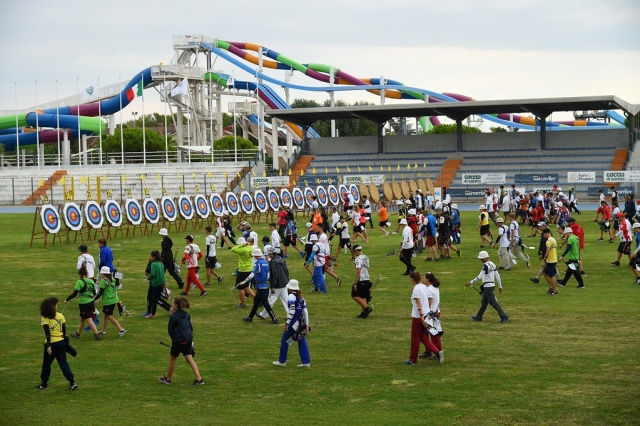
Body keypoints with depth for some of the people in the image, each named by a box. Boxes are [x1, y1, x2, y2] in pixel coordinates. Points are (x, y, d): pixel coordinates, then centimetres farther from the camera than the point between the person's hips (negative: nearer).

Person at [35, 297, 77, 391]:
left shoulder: (45, 318, -9)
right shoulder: (60, 316, 1)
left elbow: (47, 333, -15)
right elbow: (64, 330, 7)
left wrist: (48, 346, -16)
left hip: (51, 343, -3)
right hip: (61, 343, 3)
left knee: (46, 364, 12)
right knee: (63, 363, 7)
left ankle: (44, 383, 22)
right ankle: (72, 382, -3)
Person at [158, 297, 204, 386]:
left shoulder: (173, 316, -11)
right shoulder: (186, 315, 9)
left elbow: (170, 330, -7)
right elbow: (191, 327, 16)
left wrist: (173, 338, 9)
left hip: (178, 340, -6)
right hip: (188, 339, 6)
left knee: (172, 358, 13)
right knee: (190, 359, 5)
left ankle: (168, 379, 27)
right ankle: (199, 379, -5)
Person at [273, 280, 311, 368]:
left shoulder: (291, 296, -8)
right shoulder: (301, 297, 13)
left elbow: (292, 310, -17)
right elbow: (305, 311, 10)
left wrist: (287, 323, -19)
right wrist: (306, 325, 12)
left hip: (294, 321, -7)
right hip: (301, 322, 7)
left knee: (284, 340, 7)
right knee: (302, 341, 9)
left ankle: (282, 361, 13)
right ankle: (306, 362, 5)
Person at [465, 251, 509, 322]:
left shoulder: (485, 265, -17)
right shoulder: (492, 264, 10)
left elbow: (480, 277, -23)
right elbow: (497, 276, 13)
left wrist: (471, 282, -20)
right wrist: (500, 286, 18)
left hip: (488, 286, -10)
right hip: (491, 285, 10)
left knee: (493, 302, -6)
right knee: (484, 302, 18)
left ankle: (504, 316, -9)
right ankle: (479, 316, 29)